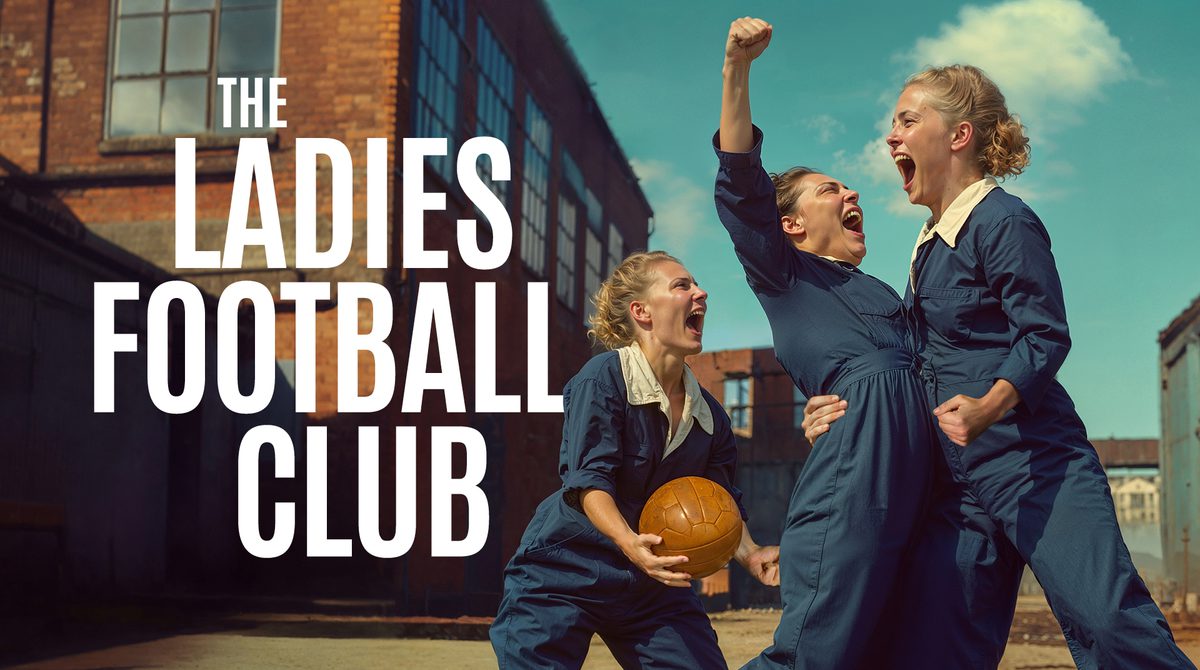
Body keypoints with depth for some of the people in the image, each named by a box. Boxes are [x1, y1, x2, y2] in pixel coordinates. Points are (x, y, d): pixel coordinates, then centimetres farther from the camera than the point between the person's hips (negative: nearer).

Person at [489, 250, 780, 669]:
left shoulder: (709, 415, 5)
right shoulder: (603, 378, -14)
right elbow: (589, 478, -22)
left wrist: (750, 554, -15)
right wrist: (629, 542, -39)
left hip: (652, 584, 5)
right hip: (565, 574, -5)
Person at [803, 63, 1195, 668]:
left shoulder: (1002, 221, -6)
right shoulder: (931, 243, 19)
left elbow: (1045, 336, -15)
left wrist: (988, 406, -32)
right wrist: (854, 408, 9)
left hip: (1034, 463, -8)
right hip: (957, 477, 8)